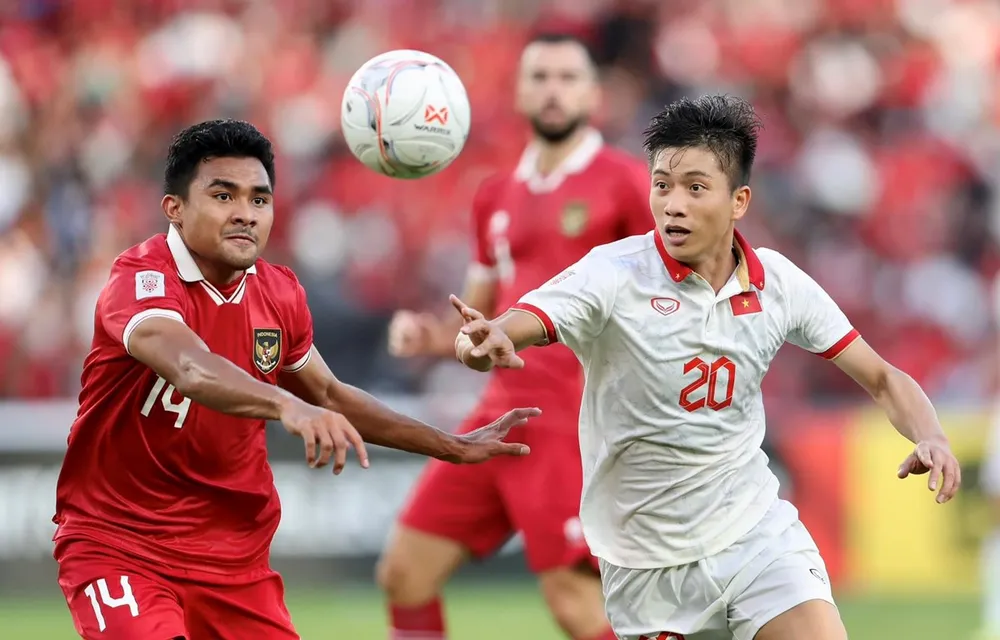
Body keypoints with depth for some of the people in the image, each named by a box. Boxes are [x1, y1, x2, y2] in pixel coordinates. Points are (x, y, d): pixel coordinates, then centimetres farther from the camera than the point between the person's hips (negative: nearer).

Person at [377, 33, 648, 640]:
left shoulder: (624, 182, -5)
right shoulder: (498, 197, 16)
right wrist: (427, 335, 3)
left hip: (570, 422, -7)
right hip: (501, 412, 7)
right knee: (405, 571, 5)